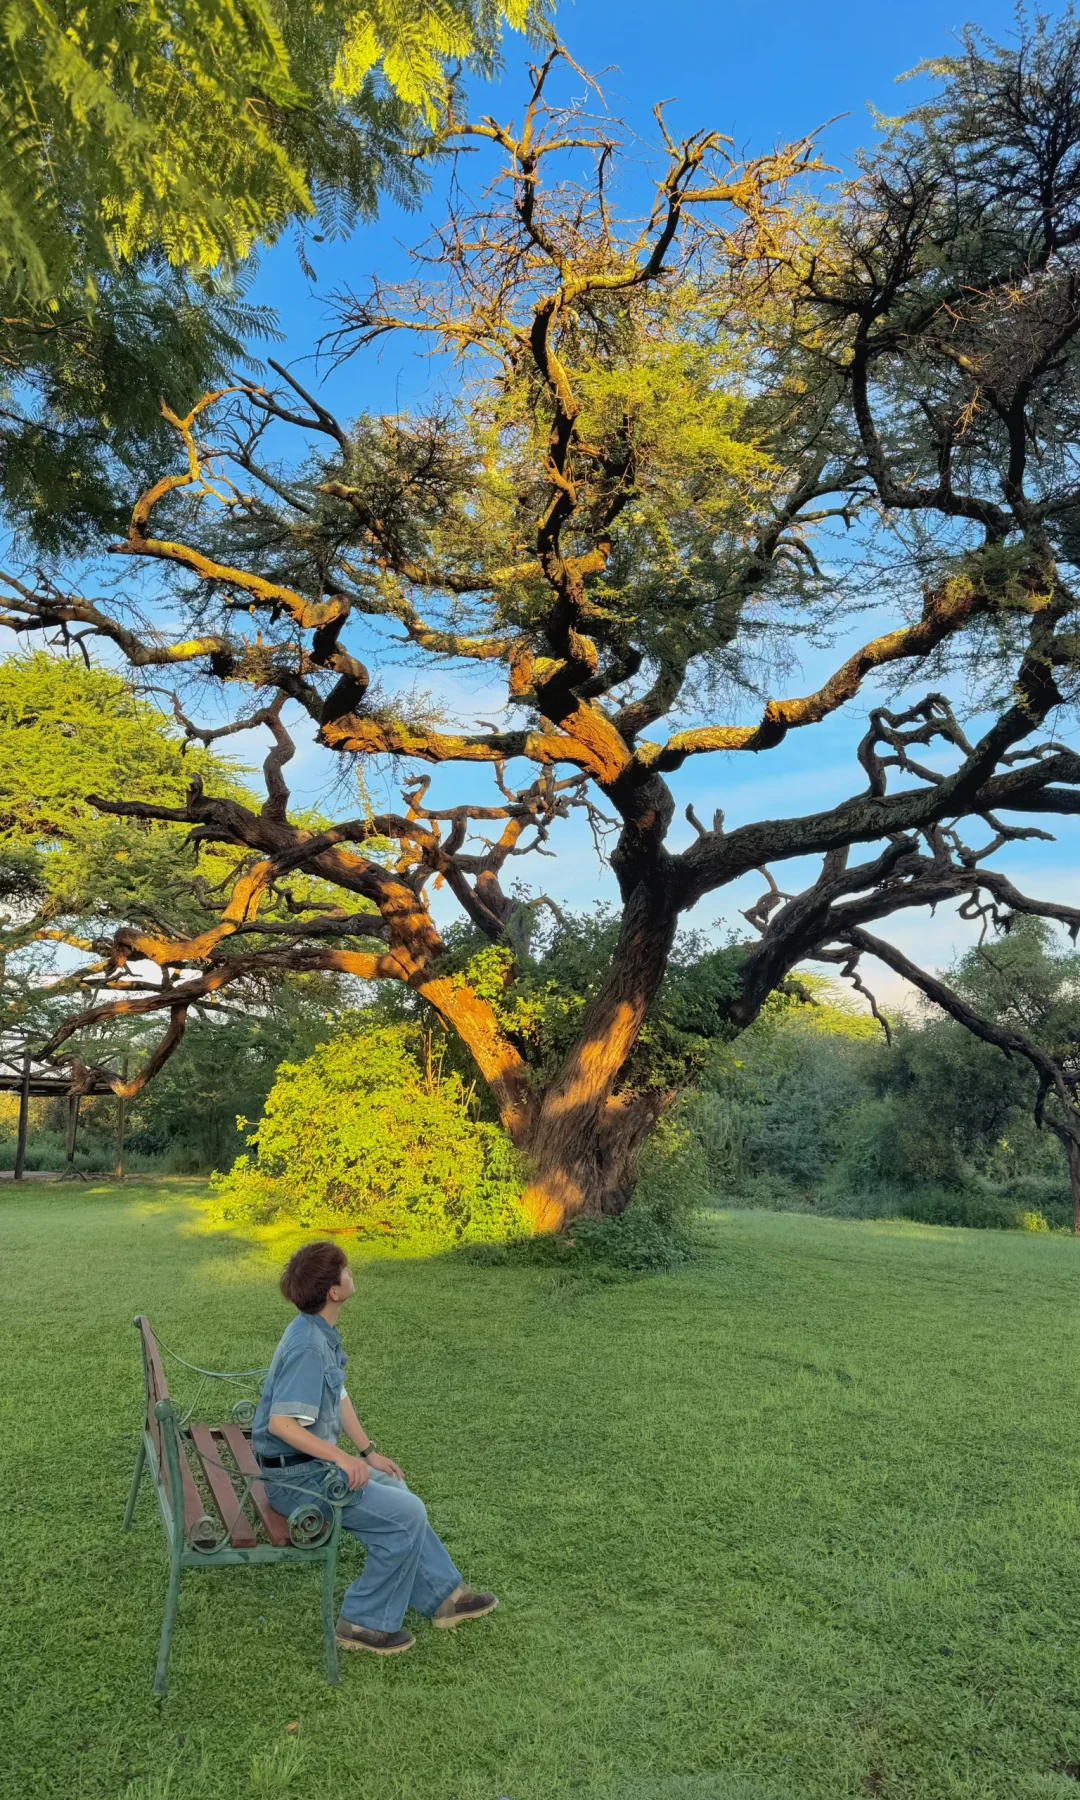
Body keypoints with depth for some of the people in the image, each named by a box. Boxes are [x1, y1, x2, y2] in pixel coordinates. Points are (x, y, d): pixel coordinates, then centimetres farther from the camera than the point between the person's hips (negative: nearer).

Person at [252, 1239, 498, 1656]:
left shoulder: (321, 1332, 3)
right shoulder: (307, 1346, -27)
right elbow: (280, 1423, -31)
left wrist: (369, 1452, 11)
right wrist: (341, 1457, -32)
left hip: (317, 1463, 10)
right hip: (296, 1477, -10)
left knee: (395, 1490, 19)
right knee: (406, 1514, -10)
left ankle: (443, 1594, 29)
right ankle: (366, 1623, 4)